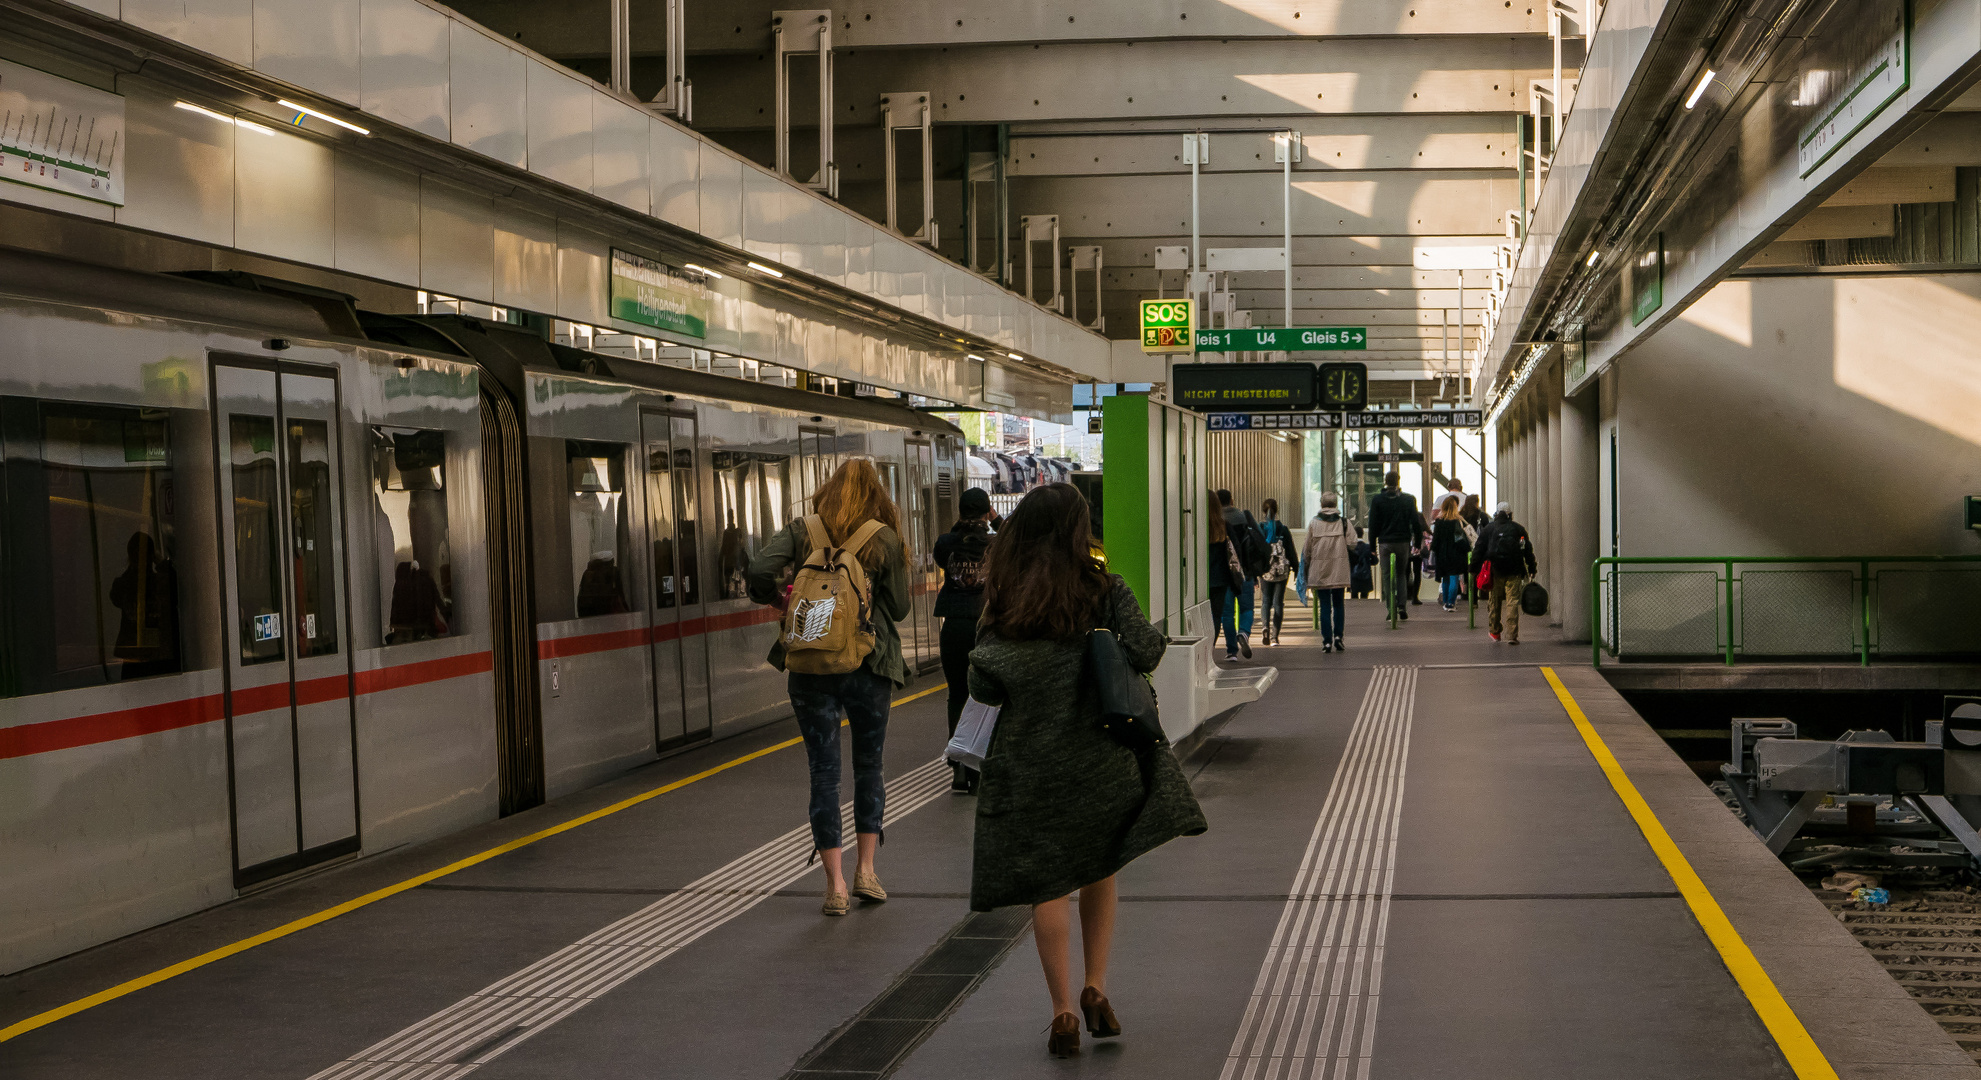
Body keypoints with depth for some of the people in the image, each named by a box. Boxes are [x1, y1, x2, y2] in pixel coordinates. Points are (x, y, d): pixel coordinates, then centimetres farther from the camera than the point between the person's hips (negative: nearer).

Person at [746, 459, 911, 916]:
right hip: (868, 668, 0)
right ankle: (865, 870, 15)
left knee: (823, 772, 5)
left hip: (811, 667, 0)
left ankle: (836, 884, 4)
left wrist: (777, 598, 6)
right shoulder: (885, 539, -2)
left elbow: (759, 571, -13)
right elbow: (899, 608, 2)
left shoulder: (802, 532, 0)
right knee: (869, 767, 16)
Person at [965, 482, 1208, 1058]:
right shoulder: (1105, 590, -5)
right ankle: (1096, 989, 16)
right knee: (1099, 870, 20)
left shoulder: (1003, 601, -3)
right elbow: (1144, 653, -13)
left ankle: (1063, 1012, 7)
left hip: (1030, 761, 0)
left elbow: (984, 685, -10)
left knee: (1046, 884, 7)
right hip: (1101, 754, 1)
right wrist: (1150, 636, 8)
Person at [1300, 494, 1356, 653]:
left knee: (1324, 605, 3)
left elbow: (1308, 548, 0)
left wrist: (1306, 566, 13)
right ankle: (1338, 635, 3)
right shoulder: (1344, 522, -2)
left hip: (1319, 570, -1)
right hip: (1339, 570, 1)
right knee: (1338, 604, 15)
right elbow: (1353, 544, -7)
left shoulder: (1313, 523, -3)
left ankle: (1327, 641, -1)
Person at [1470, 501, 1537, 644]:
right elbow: (1528, 550, 9)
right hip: (1514, 573, 0)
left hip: (1494, 572, 0)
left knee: (1494, 601, 14)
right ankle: (1512, 635, -10)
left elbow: (1478, 550, 3)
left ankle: (1494, 631, 24)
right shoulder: (1519, 529, 7)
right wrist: (1531, 569, 15)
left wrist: (1474, 568, 7)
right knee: (1512, 602, -3)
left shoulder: (1488, 529, 5)